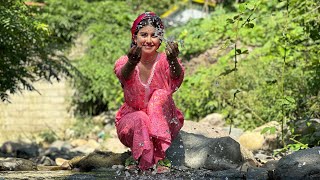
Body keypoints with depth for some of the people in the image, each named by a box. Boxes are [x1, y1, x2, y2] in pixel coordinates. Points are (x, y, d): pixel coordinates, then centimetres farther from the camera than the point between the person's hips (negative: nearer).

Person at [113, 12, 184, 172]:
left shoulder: (165, 61, -10)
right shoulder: (124, 62, -10)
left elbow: (177, 77, -34)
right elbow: (124, 75, -35)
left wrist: (173, 61, -58)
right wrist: (132, 63, -60)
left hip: (164, 122, 1)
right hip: (131, 122, -1)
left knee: (161, 95, -28)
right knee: (141, 119, -35)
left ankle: (161, 153, -33)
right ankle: (146, 168, -30)